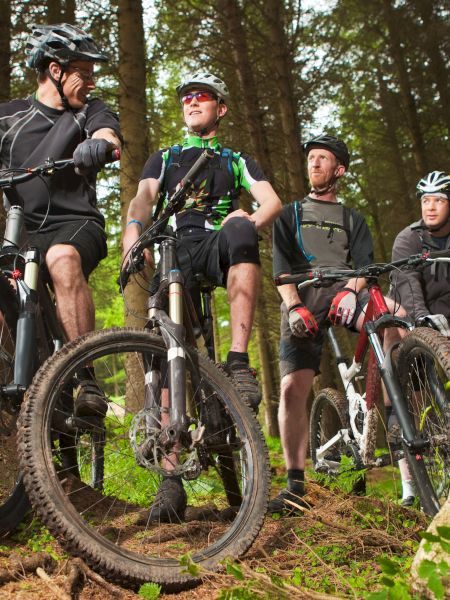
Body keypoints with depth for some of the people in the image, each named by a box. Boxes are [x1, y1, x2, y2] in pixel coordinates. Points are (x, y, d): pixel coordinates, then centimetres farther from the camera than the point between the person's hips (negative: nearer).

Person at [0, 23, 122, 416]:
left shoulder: (91, 112, 11)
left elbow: (108, 135, -12)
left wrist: (99, 144, -37)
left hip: (76, 224, -2)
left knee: (63, 258, -36)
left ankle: (85, 379, -36)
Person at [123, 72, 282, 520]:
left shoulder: (236, 160, 25)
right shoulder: (164, 158, 28)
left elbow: (271, 201, 7)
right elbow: (144, 198, 7)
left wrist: (251, 222, -18)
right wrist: (134, 227, -17)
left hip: (219, 248, -1)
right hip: (176, 253, 1)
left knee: (237, 231, -38)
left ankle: (238, 361, -40)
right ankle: (172, 481, -15)